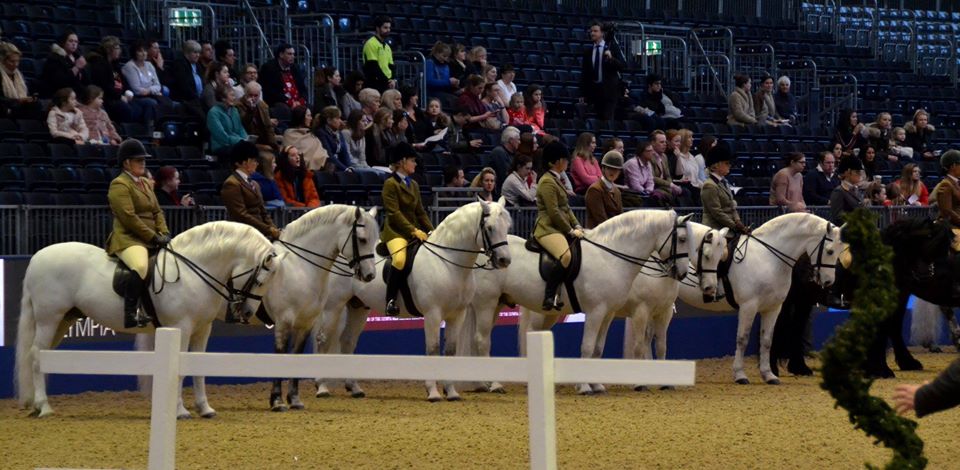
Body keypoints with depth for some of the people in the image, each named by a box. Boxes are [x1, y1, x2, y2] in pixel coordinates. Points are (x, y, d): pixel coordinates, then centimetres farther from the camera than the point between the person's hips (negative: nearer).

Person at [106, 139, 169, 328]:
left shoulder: (146, 183, 21)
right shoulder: (119, 185, -7)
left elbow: (157, 211, 20)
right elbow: (129, 218, -16)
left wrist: (164, 233, 1)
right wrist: (153, 237, -17)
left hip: (152, 239, 10)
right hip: (128, 238, -10)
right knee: (141, 266, -37)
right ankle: (131, 313, -38)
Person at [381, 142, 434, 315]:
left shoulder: (414, 185, 18)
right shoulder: (390, 184, -5)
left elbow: (421, 212, 19)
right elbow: (394, 213, -14)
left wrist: (431, 231, 5)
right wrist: (413, 230, -21)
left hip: (415, 231, 8)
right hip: (395, 231, -8)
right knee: (400, 259, -34)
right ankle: (391, 301, -29)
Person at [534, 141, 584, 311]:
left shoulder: (556, 179, 21)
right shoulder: (547, 182, -11)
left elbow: (566, 208, 22)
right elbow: (554, 212, -16)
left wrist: (577, 226, 10)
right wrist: (571, 231, -12)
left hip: (561, 228, 11)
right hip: (548, 229, -11)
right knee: (566, 256, -34)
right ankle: (550, 297, -36)